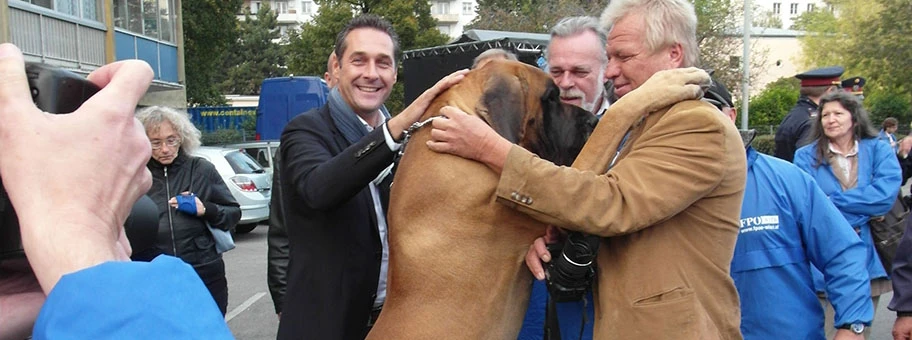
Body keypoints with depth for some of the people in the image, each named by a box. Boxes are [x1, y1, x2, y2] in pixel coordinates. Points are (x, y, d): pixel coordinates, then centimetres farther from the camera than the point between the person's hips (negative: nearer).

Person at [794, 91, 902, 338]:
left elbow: (885, 196, -11)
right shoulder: (806, 156, 1)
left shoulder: (879, 151, 5)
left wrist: (831, 200, -12)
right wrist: (865, 209, -11)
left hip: (868, 259, 2)